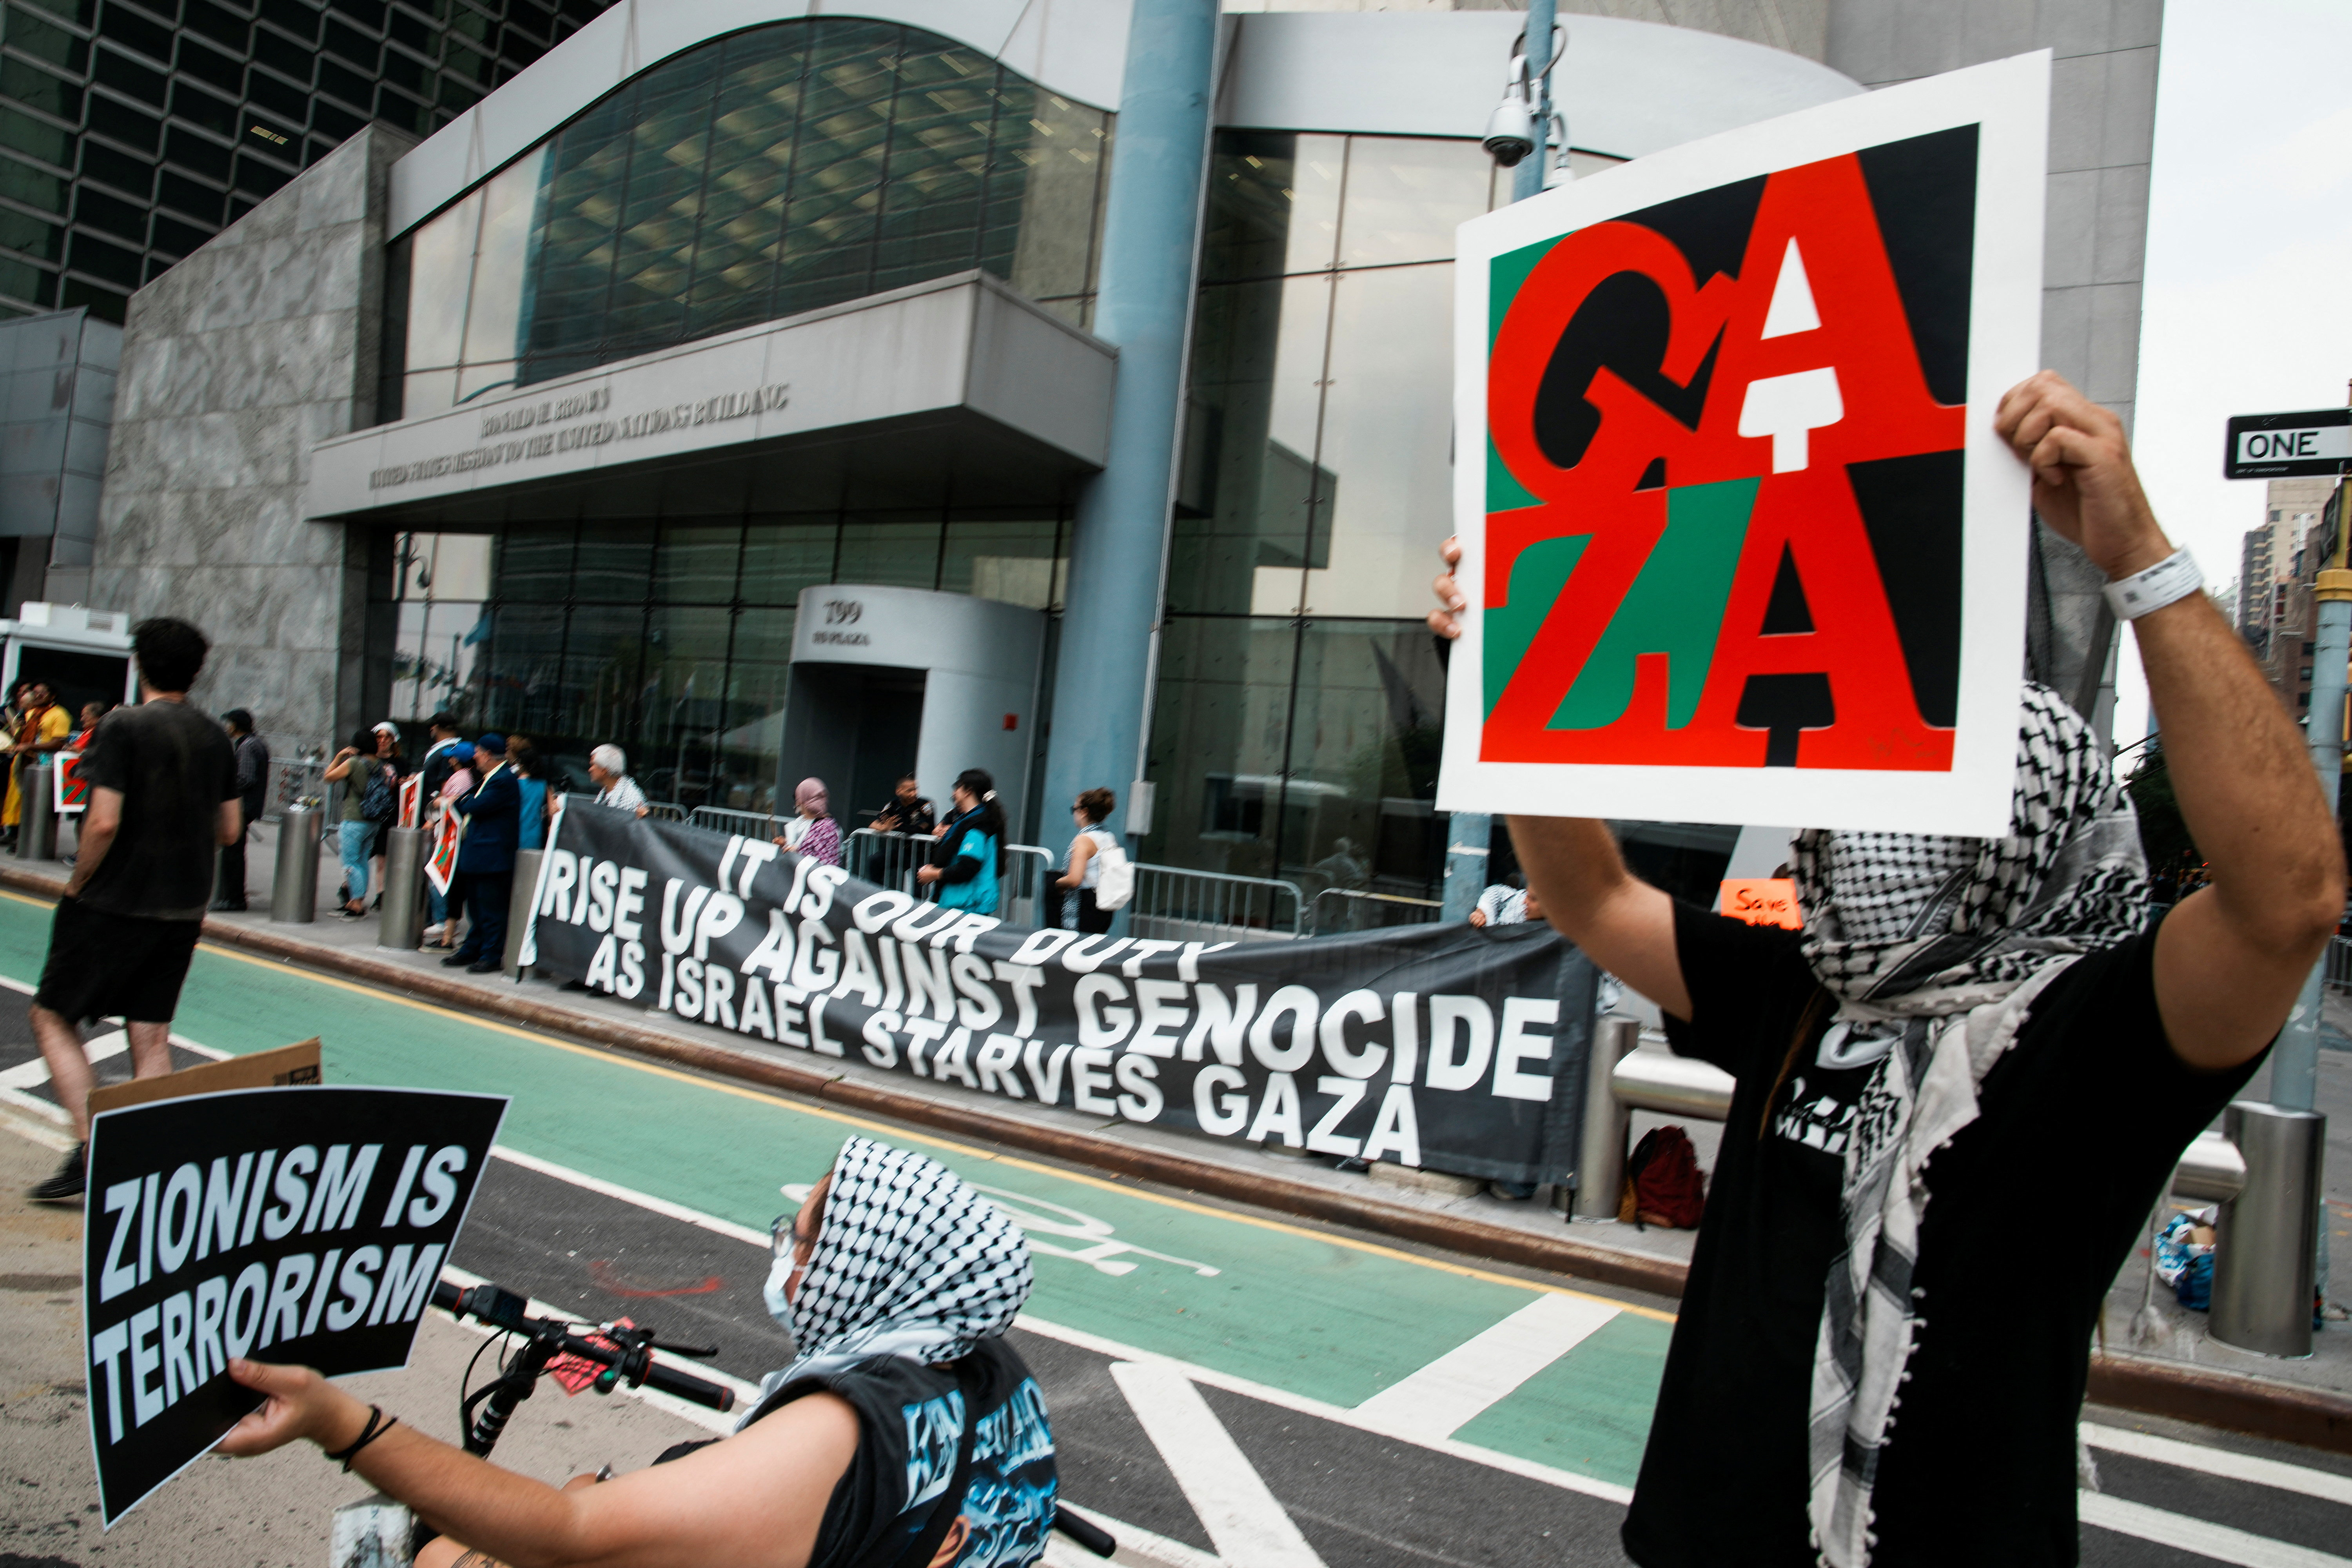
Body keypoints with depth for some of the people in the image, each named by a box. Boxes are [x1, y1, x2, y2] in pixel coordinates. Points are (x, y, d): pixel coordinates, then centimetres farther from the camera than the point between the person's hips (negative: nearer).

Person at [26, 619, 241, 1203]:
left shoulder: (126, 728, -13)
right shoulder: (215, 738, 4)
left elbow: (103, 823, -20)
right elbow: (230, 828, 9)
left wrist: (77, 883, -5)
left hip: (113, 904, -5)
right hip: (184, 908, 5)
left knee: (53, 1017, 9)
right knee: (151, 1033, 10)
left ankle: (90, 1149, -2)